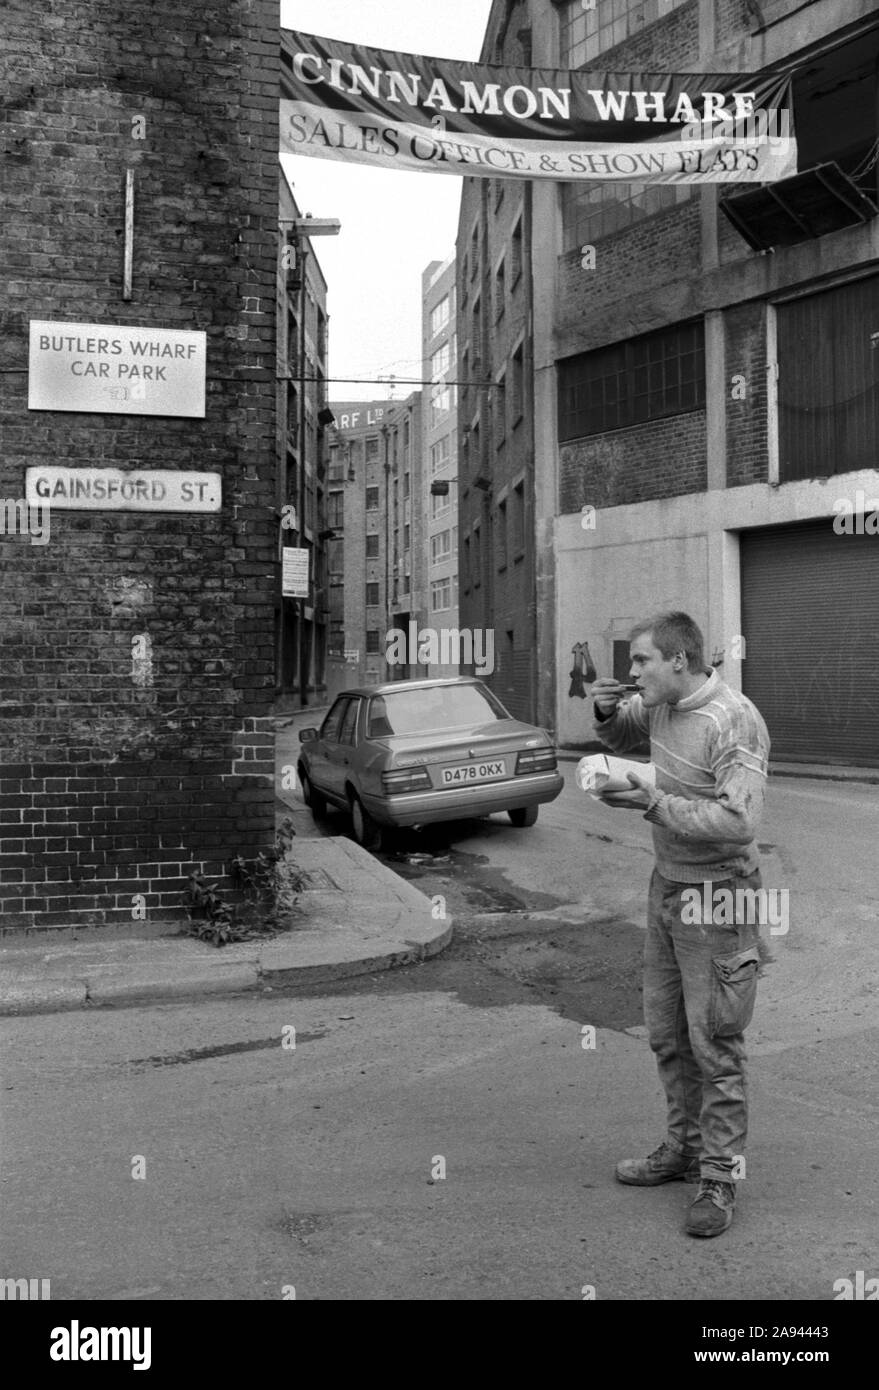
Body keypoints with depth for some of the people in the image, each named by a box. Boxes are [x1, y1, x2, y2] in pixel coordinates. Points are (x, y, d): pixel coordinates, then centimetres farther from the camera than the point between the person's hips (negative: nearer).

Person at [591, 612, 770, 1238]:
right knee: (667, 1034, 17)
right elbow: (621, 736, 24)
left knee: (715, 1045, 1)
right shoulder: (660, 706, 3)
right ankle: (684, 1148, 34)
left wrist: (654, 803, -28)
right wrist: (607, 711, 2)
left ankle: (720, 1176, 15)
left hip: (717, 900, -8)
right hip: (666, 887, 8)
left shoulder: (733, 721, -21)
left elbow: (739, 820, -29)